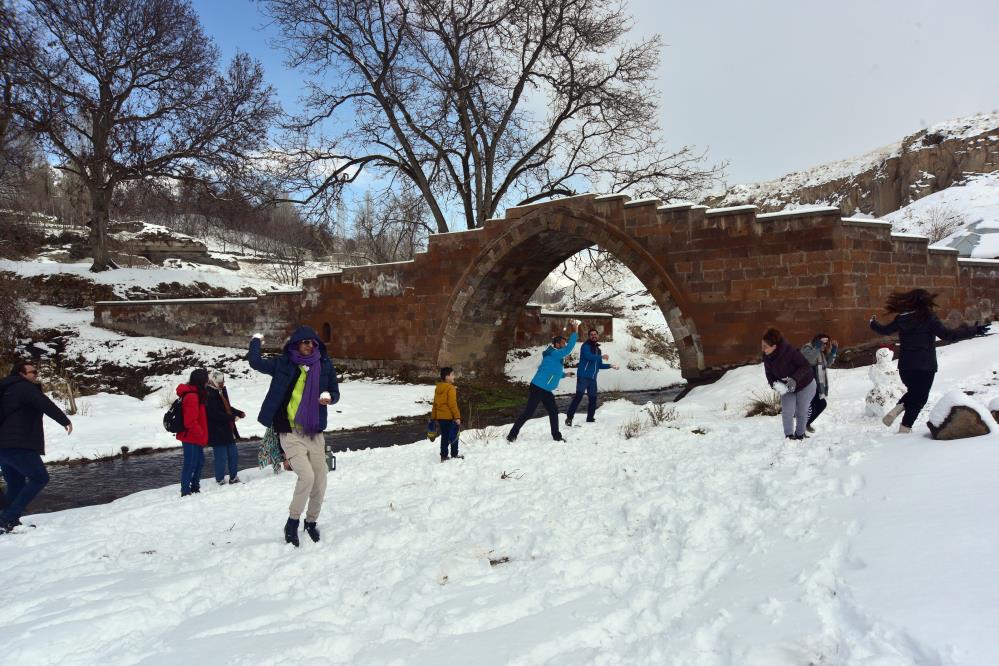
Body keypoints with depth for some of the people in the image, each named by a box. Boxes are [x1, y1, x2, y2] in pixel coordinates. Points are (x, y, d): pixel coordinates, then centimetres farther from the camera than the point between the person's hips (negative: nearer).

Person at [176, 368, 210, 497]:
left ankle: (195, 488, 28)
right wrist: (202, 435, -16)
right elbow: (191, 422, -24)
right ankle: (185, 491, 3)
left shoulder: (195, 394, 13)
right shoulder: (192, 396, -21)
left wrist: (202, 435, 17)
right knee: (190, 464, -4)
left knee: (199, 462, 17)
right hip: (191, 438, -10)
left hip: (195, 438, 10)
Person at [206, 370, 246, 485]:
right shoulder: (209, 394, -18)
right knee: (221, 457, -1)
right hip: (217, 433, -9)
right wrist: (232, 417, -23)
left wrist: (239, 413, 7)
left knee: (234, 454, 13)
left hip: (228, 430, 9)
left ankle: (234, 477, 24)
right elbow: (215, 414, -25)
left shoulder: (221, 392, 12)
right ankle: (220, 480, 11)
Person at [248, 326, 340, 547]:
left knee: (320, 482, 5)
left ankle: (312, 521, 32)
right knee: (307, 476, -20)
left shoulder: (325, 365, 3)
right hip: (290, 432, -3)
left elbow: (335, 393, 11)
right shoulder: (283, 363, -2)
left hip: (315, 433, 3)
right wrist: (256, 341, 17)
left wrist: (329, 397, -11)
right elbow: (255, 362, 1)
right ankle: (292, 522, 3)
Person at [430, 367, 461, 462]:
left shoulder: (437, 388, 9)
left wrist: (434, 417, 19)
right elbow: (452, 404, -19)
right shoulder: (450, 388, -15)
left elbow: (435, 404, 13)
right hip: (449, 417, -7)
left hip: (440, 417, 7)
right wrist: (457, 417, -16)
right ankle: (454, 455, 13)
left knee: (444, 436, 14)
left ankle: (443, 456, 16)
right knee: (454, 436, 7)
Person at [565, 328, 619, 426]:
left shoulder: (597, 349, 19)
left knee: (593, 398, 10)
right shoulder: (586, 346, -5)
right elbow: (589, 356, -25)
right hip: (583, 376, -8)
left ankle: (590, 418, 22)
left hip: (592, 378, 8)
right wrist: (601, 357, -20)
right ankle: (569, 417, -17)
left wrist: (610, 366, 14)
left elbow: (599, 365, 25)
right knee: (578, 396, -17)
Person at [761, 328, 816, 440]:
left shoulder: (790, 351, -34)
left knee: (802, 412, 8)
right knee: (787, 412, -13)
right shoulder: (767, 357, -16)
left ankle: (800, 434, 32)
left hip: (805, 385, -4)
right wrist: (775, 384, -24)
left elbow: (806, 366, -26)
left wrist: (794, 379, -39)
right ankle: (789, 435, 4)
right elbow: (769, 374, -4)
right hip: (786, 388, 4)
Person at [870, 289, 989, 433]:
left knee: (913, 392, 26)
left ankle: (894, 411, 4)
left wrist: (873, 323, 40)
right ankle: (905, 428, 3)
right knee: (919, 398, 7)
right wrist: (973, 330, -14)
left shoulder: (901, 318, 3)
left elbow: (885, 330, 19)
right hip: (925, 367, -5)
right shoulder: (929, 318, -12)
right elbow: (947, 335, -19)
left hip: (905, 365, 5)